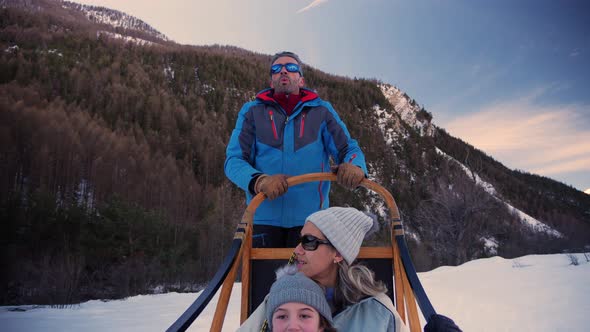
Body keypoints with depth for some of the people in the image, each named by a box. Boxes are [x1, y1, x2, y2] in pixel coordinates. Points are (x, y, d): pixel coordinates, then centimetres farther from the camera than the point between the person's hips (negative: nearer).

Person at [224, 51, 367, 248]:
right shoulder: (252, 111, 9)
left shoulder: (321, 111, 11)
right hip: (264, 217, 0)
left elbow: (348, 148, 7)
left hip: (309, 216, 0)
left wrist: (354, 166, -18)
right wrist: (260, 181, -21)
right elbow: (233, 160, 1)